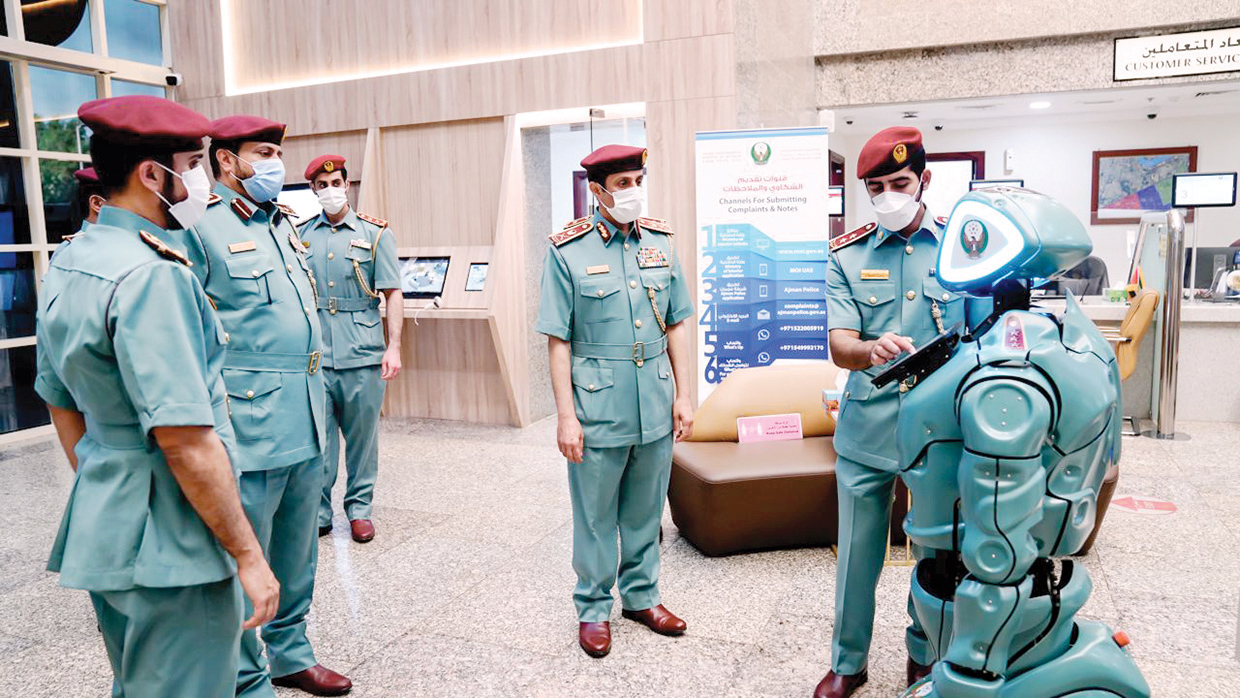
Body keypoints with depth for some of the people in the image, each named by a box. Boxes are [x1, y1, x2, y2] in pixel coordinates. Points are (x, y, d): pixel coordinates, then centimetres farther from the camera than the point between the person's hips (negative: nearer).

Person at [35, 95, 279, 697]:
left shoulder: (64, 265, 9)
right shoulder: (152, 275, -22)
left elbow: (63, 409, 17)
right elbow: (186, 441, -25)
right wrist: (248, 555, -18)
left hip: (102, 531, 10)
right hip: (170, 546, -10)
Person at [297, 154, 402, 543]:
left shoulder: (375, 234, 5)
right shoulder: (301, 235, 10)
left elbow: (392, 294, 2)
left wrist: (394, 347, -6)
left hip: (362, 354, -1)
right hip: (313, 355, 1)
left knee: (362, 434, 6)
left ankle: (359, 508, 20)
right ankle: (318, 512, 17)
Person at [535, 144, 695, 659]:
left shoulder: (660, 241, 5)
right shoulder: (567, 250, -7)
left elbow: (676, 324, 9)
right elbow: (558, 341, -7)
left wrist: (682, 396, 6)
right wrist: (566, 416, -10)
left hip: (655, 407, 4)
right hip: (598, 408, -4)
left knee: (645, 511, 17)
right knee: (595, 516, 9)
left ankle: (641, 596, 36)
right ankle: (594, 609, 28)